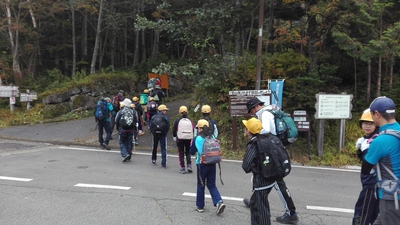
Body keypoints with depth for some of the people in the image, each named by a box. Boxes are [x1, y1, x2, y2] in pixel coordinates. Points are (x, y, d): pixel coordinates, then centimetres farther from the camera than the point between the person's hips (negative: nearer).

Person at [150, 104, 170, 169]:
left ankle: (153, 160, 37)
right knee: (163, 149, 0)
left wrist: (153, 132, 11)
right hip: (163, 135, -3)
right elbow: (168, 127, -8)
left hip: (155, 134, 3)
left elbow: (150, 126, -1)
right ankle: (163, 165, -6)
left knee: (154, 147, 22)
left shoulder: (153, 117, 1)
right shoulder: (165, 117, -9)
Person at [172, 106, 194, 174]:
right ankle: (189, 166, 6)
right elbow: (193, 130, 5)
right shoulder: (190, 121, 0)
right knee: (188, 152, 17)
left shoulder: (177, 120, -7)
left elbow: (174, 130, -1)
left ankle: (183, 168, 8)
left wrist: (174, 136, 15)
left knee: (181, 153, 7)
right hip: (188, 139, 2)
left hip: (180, 139, -2)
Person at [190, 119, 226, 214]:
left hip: (202, 164, -3)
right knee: (212, 185, 14)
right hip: (212, 164, 3)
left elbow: (192, 152, -2)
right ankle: (219, 202, -4)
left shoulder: (197, 139, -10)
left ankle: (200, 206, 23)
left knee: (200, 186, 12)